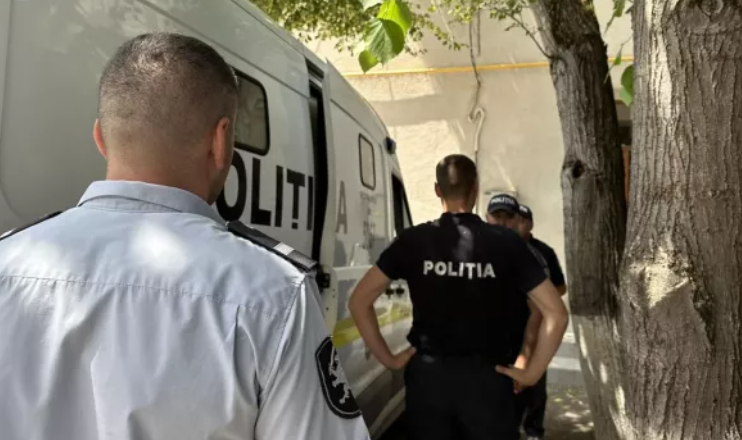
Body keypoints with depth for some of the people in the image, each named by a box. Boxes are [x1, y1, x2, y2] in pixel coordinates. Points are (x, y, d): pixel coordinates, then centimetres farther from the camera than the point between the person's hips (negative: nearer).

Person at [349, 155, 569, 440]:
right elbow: (556, 314, -8)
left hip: (427, 375, 1)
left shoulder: (413, 240, -3)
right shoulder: (506, 243, -5)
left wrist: (388, 359, 3)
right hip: (487, 377, -1)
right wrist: (531, 372, -1)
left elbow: (359, 301, -2)